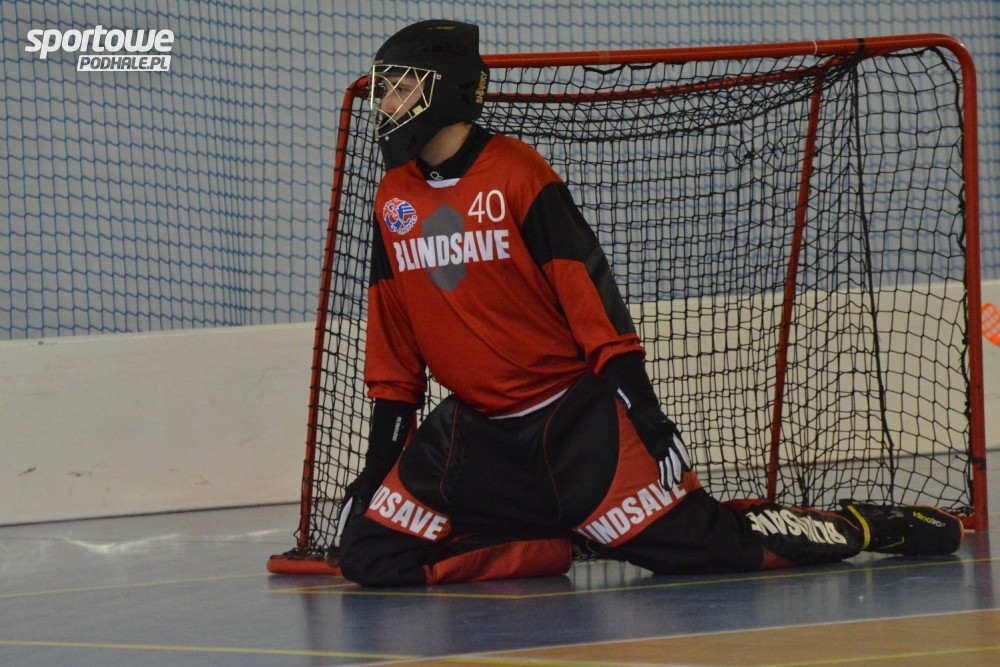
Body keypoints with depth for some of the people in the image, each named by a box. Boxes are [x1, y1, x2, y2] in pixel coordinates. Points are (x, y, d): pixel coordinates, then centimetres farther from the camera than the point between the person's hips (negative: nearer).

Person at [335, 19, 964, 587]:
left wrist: (643, 414, -16)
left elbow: (591, 297, -13)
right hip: (474, 431, 6)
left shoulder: (518, 173, -11)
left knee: (699, 545, -14)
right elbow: (393, 343, 15)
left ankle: (860, 527, 9)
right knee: (368, 552, -10)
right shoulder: (393, 199, 7)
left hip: (574, 418, -6)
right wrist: (384, 448, 13)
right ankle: (554, 549, 1)